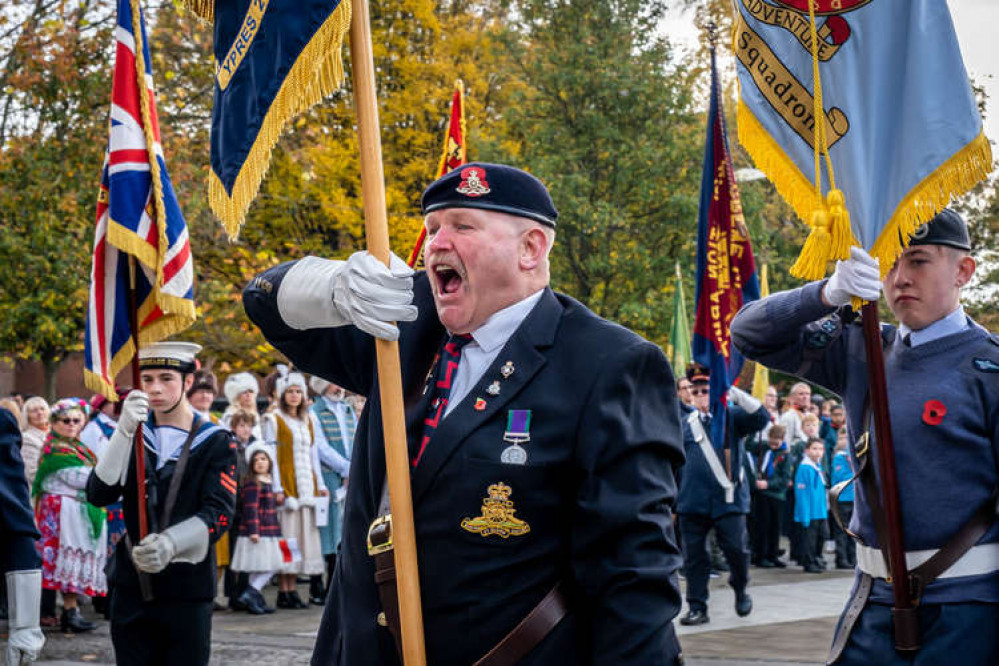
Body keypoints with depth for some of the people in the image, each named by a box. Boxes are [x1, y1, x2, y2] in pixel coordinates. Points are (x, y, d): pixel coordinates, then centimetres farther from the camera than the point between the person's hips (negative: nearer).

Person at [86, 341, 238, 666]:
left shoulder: (216, 442, 1)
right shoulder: (133, 435, 11)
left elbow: (218, 513, -10)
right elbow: (99, 494, -4)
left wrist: (170, 543, -29)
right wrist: (124, 431, -16)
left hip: (187, 589, -3)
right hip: (131, 586, 3)